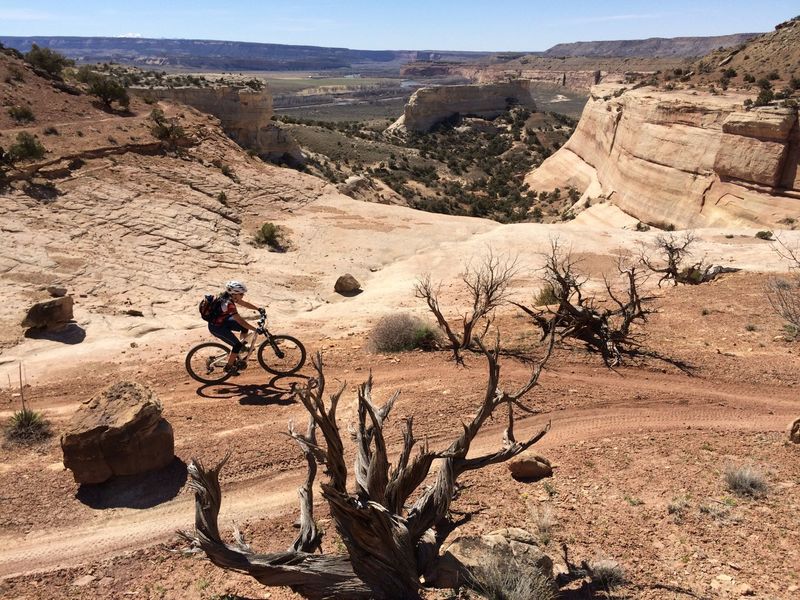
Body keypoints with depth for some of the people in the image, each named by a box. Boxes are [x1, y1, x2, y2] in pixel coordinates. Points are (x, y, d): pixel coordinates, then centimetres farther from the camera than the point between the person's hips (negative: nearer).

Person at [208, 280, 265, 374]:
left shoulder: (231, 297, -8)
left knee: (245, 326, 5)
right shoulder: (228, 304, -34)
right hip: (216, 327, -9)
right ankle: (229, 367, 8)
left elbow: (245, 304, 8)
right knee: (237, 345, -8)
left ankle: (243, 345, 23)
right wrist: (256, 329, -34)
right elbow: (241, 321, -35)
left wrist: (258, 309, 5)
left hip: (223, 321, 9)